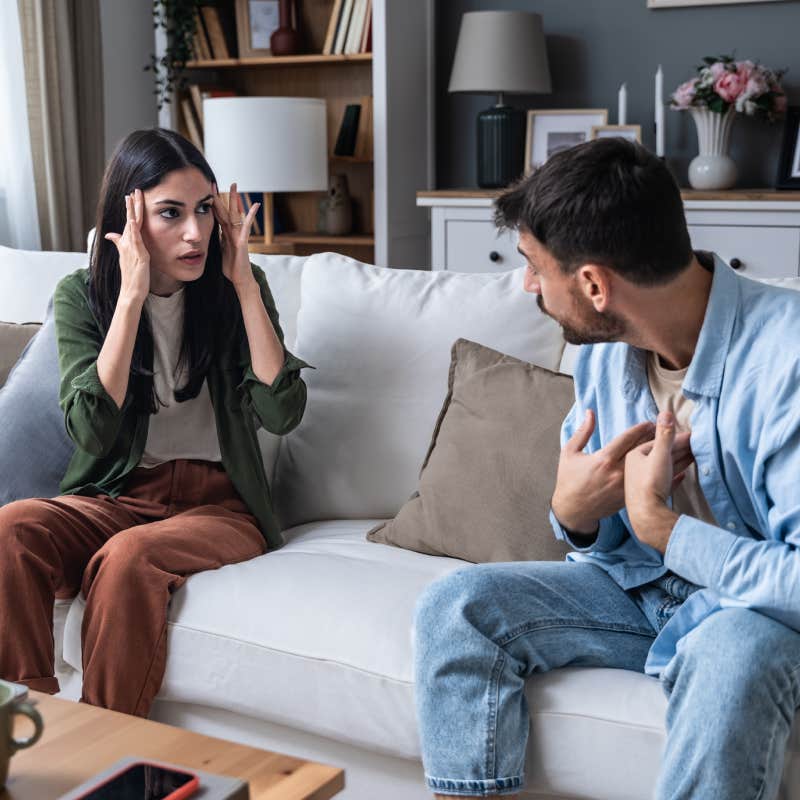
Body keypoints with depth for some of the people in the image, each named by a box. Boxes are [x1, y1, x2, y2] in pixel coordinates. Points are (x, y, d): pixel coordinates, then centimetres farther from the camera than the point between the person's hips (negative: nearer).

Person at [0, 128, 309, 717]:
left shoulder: (235, 287, 0)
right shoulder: (81, 296, -1)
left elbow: (281, 413, -12)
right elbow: (91, 430, -15)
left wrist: (244, 285, -14)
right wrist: (133, 296, -19)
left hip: (220, 504, -1)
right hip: (115, 498, 1)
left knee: (129, 556, -33)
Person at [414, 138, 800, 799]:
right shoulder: (605, 352, -3)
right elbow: (602, 541, 8)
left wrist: (657, 524, -23)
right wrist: (574, 514, -15)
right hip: (639, 589, 6)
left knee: (733, 653, -39)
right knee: (456, 606, -13)